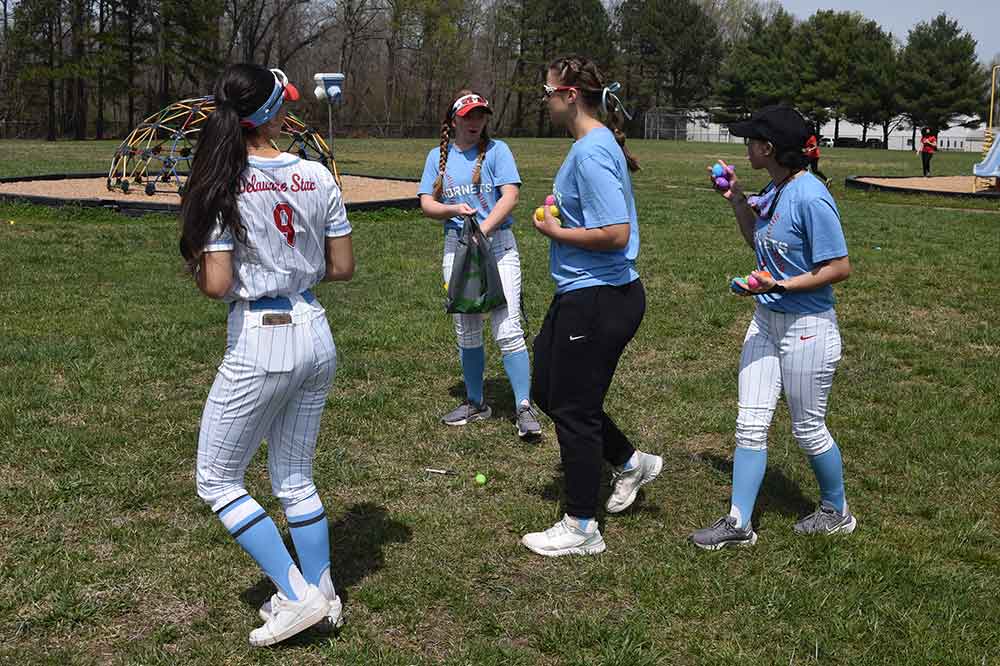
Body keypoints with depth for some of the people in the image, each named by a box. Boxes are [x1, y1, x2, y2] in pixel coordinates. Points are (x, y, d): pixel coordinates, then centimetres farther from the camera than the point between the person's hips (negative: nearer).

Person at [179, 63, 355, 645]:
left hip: (259, 346, -5)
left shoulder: (222, 184, -13)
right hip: (316, 337, 6)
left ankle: (299, 596, 6)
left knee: (218, 481, 11)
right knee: (295, 479, 20)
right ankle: (323, 596, 28)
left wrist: (198, 263, 6)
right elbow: (343, 267, 5)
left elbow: (216, 285, -15)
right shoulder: (318, 176, 0)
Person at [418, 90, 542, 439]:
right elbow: (426, 203, 7)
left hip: (498, 244, -4)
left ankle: (524, 408, -9)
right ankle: (475, 403, 25)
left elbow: (510, 195, -11)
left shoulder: (496, 150, 0)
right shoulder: (438, 156, 11)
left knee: (507, 329, -12)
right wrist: (453, 209, -13)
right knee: (466, 332, 11)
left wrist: (483, 229, -23)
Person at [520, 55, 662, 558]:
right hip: (584, 294, 11)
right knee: (546, 387, 22)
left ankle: (581, 529, 18)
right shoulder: (597, 144, 11)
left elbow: (615, 234, -28)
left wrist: (555, 232, -15)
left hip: (596, 301, -11)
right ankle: (630, 462, 34)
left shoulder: (590, 152, -21)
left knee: (573, 410, 2)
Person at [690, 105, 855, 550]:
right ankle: (739, 523, 14)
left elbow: (839, 268, -20)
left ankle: (837, 512, 31)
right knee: (750, 425, 7)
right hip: (765, 322, 8)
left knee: (808, 429, 8)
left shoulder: (810, 197, -22)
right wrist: (737, 199, 12)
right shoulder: (774, 191, 6)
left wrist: (781, 286, -25)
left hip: (807, 329, -8)